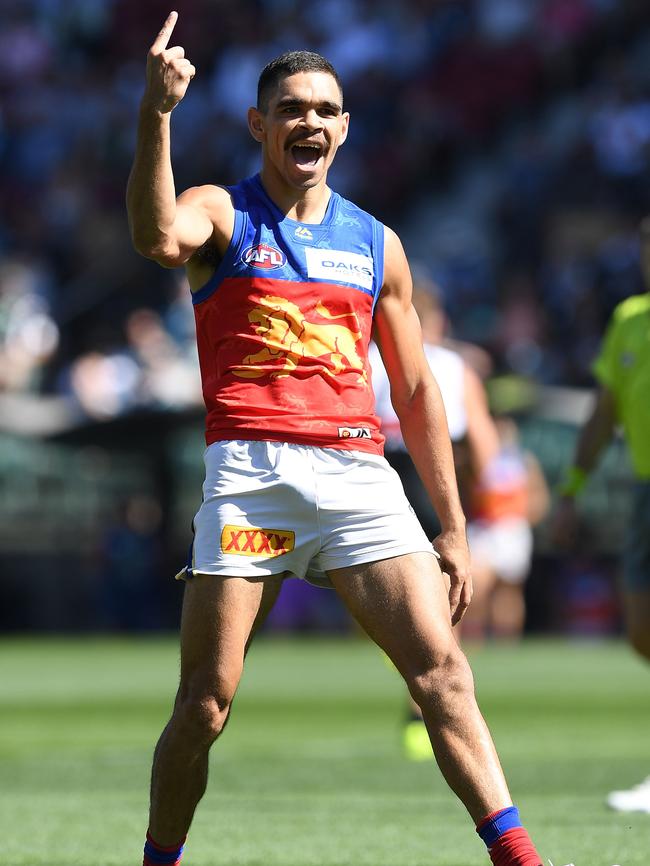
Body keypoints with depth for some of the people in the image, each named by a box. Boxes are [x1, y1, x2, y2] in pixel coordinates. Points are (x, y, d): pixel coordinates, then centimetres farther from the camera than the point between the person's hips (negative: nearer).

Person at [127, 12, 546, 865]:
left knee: (443, 671, -10)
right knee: (205, 702, -4)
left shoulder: (375, 244, 17)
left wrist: (453, 529, 15)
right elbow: (157, 237, -20)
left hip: (358, 475, 3)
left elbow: (416, 393, 20)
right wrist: (155, 115, -33)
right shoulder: (222, 214, 7)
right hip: (250, 474, -3)